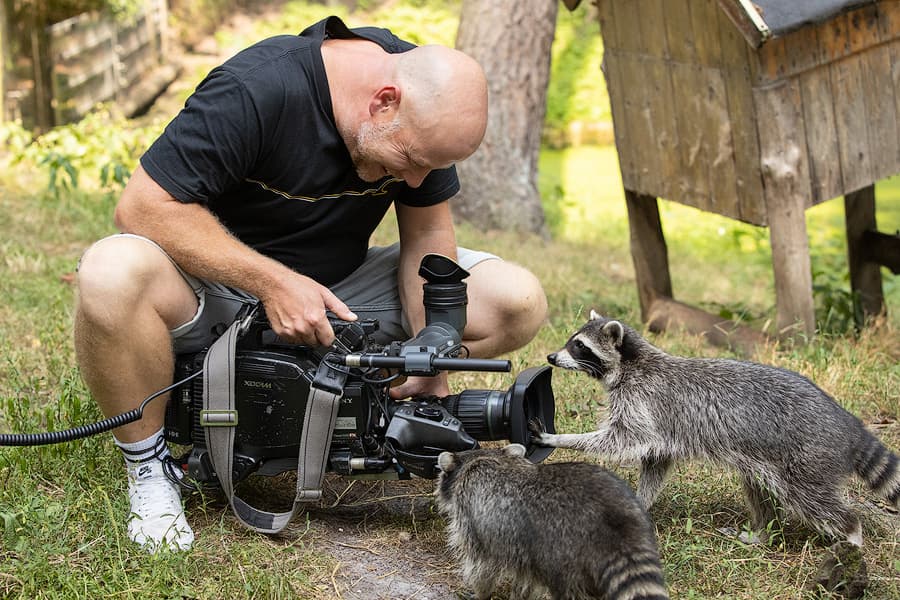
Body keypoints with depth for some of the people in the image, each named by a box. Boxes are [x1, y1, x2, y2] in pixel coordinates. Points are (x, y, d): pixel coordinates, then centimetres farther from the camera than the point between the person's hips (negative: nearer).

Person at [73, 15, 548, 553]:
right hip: (221, 281, -4)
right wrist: (272, 282, -34)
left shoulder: (427, 105, -12)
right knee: (113, 274, -39)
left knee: (519, 304, -11)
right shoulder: (257, 90, -29)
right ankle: (149, 468, -16)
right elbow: (144, 207, -28)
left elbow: (428, 235, -4)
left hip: (337, 286, 5)